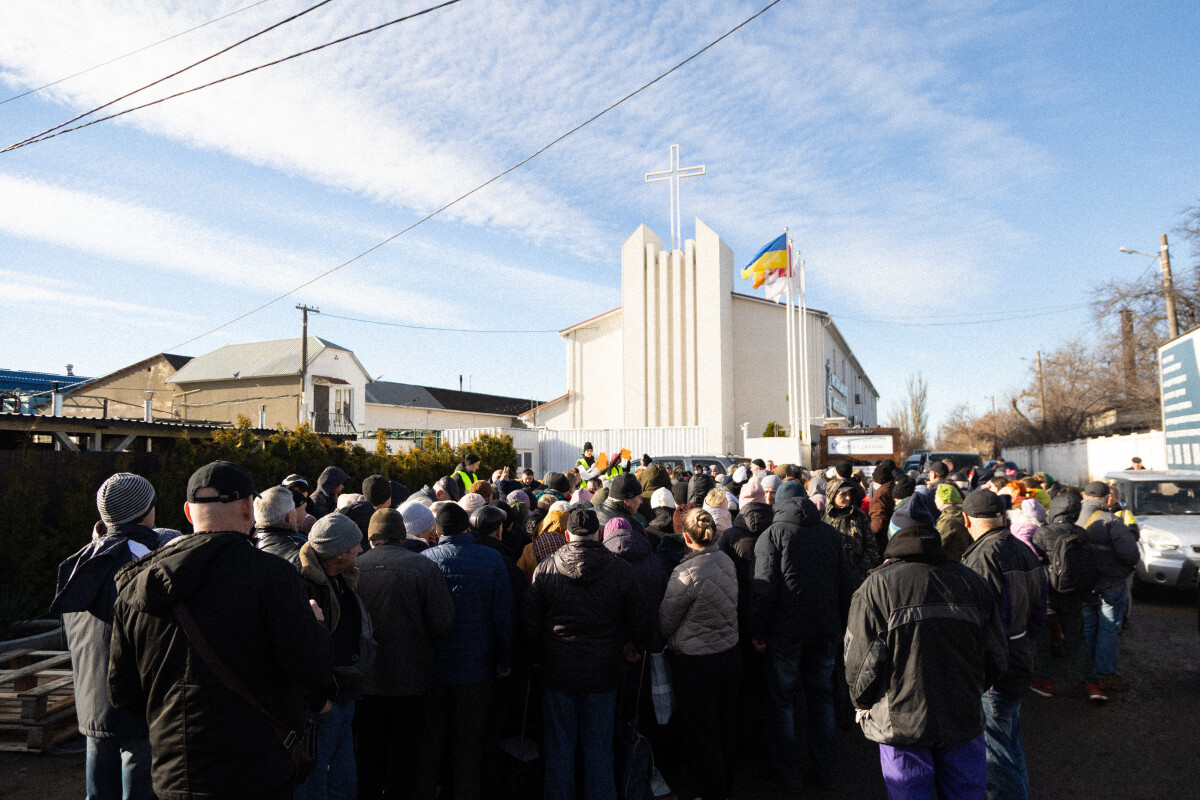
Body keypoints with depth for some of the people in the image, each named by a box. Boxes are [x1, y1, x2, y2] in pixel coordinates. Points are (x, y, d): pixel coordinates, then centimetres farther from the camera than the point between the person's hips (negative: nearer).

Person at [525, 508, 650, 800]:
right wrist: (636, 648, 20)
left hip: (558, 671, 0)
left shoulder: (544, 569, -6)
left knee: (559, 747, 14)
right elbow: (640, 622, 1)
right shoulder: (620, 570, -7)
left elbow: (531, 623, 0)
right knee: (599, 749, 13)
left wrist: (540, 656, 16)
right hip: (603, 673, 0)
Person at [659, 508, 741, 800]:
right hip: (730, 654, 7)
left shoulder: (685, 573, -25)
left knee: (701, 734, 10)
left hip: (696, 663, -7)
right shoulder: (727, 561, -4)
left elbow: (664, 624, -14)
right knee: (726, 729, 22)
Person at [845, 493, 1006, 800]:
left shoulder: (876, 585, -12)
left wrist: (863, 704, 7)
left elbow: (861, 662, -12)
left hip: (901, 724, -3)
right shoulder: (972, 582, -1)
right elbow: (995, 658, 5)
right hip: (964, 718, 3)